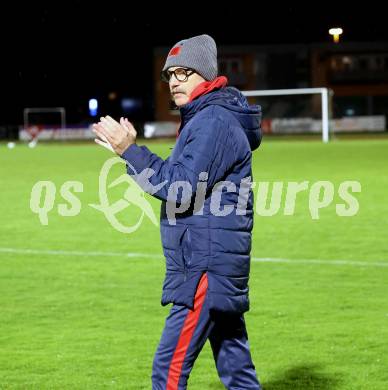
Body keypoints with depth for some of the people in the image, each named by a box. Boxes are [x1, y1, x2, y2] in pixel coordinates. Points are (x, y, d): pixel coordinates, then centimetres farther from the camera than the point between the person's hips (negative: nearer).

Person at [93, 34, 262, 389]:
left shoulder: (214, 121, -14)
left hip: (205, 271, -11)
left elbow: (183, 188, -21)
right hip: (218, 267, 11)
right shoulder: (202, 119, 19)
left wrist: (130, 151, -19)